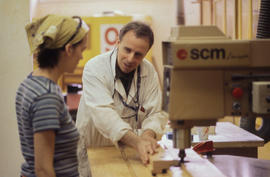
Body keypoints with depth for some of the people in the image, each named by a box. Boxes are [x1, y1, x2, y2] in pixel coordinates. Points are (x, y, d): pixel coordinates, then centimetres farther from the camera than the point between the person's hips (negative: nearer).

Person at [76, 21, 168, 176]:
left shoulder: (149, 71, 0)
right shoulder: (95, 68, -15)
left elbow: (155, 113, -2)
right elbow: (103, 113, -27)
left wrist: (148, 134, -26)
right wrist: (137, 141, -41)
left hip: (131, 153, 3)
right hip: (93, 151, -3)